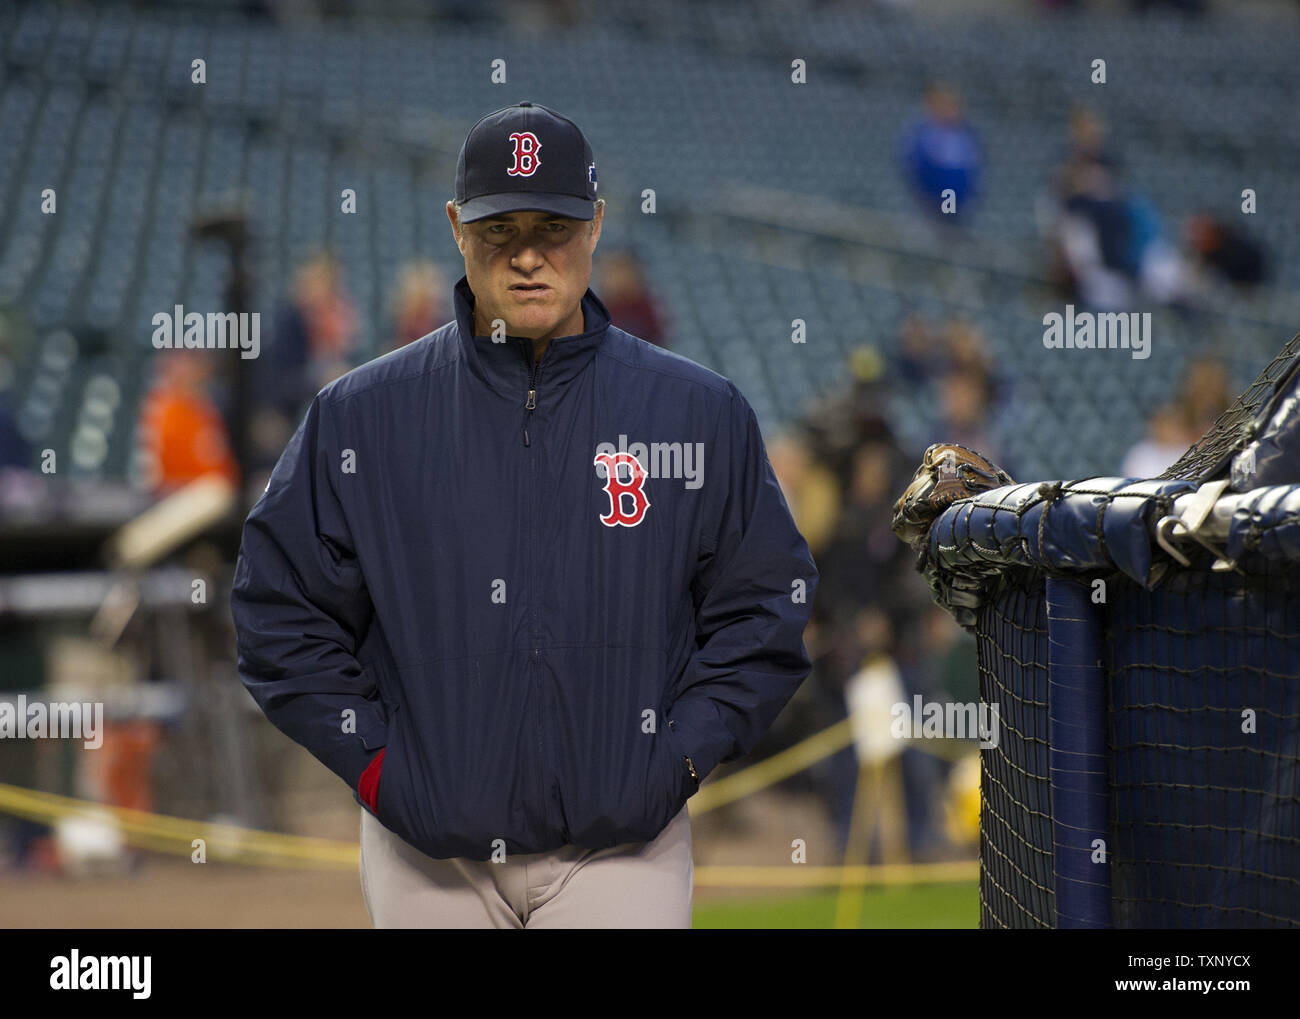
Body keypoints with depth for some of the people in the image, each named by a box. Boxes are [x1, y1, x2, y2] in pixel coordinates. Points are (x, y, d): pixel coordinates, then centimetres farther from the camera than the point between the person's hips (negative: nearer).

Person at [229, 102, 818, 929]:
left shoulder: (703, 416, 5)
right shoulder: (359, 418, 4)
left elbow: (765, 611, 7)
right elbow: (280, 608, 7)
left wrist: (676, 762, -3)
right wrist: (372, 761, -2)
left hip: (621, 845, -1)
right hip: (428, 853, 1)